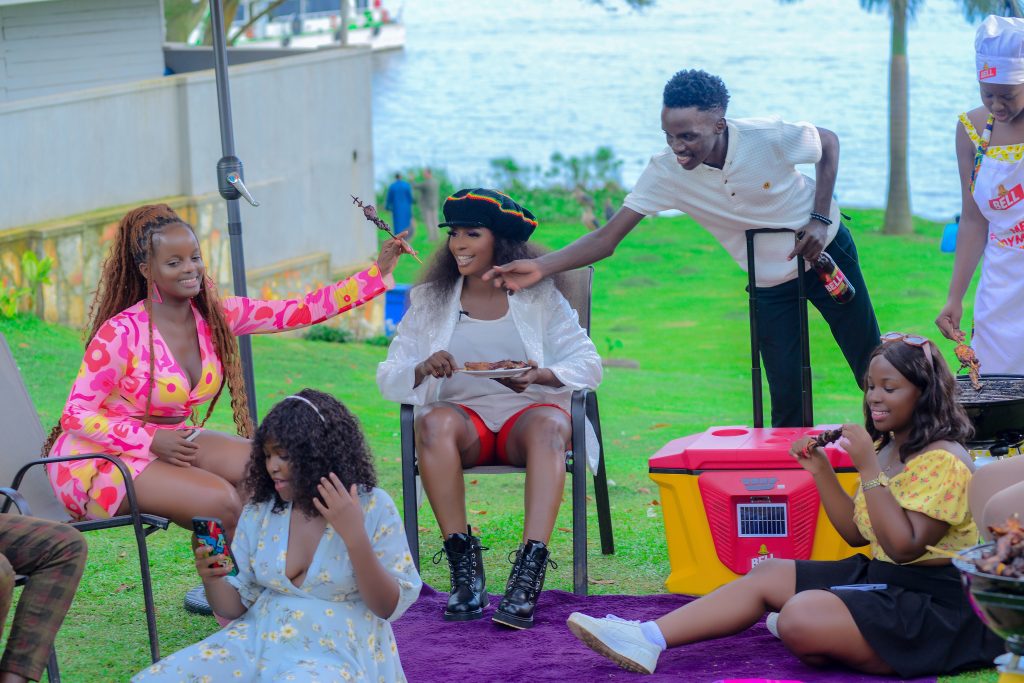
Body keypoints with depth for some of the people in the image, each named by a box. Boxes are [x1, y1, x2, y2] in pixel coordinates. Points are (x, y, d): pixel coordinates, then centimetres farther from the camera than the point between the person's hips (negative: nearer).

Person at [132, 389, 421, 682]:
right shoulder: (260, 511, 8)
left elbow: (390, 607, -7)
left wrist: (354, 536, -19)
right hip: (257, 642, 5)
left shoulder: (372, 507, -4)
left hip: (333, 653, -5)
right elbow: (234, 607, 11)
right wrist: (212, 579, -12)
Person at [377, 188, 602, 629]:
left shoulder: (539, 296, 9)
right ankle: (465, 569, -36)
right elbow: (388, 378, 7)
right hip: (464, 414, 1)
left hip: (528, 412, -1)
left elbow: (588, 365, 2)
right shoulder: (430, 300, 14)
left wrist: (543, 375, -19)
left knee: (548, 425, -37)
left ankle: (529, 572, -49)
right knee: (433, 422, -35)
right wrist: (421, 370, -17)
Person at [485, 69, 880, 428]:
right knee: (786, 399, -5)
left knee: (872, 368, 8)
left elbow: (829, 142, -8)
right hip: (770, 282, 1)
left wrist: (820, 218, -18)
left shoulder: (767, 138, -29)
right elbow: (608, 237, -25)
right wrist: (540, 268, -39)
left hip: (826, 251, -1)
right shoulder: (666, 172, -24)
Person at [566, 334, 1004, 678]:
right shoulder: (887, 449, 14)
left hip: (936, 602, -10)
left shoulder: (943, 460, -17)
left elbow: (903, 546, -24)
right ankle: (647, 639, -3)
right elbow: (856, 533, 17)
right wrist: (820, 470, 4)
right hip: (881, 576, 10)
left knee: (800, 618, -30)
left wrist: (868, 469, -24)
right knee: (767, 575, 4)